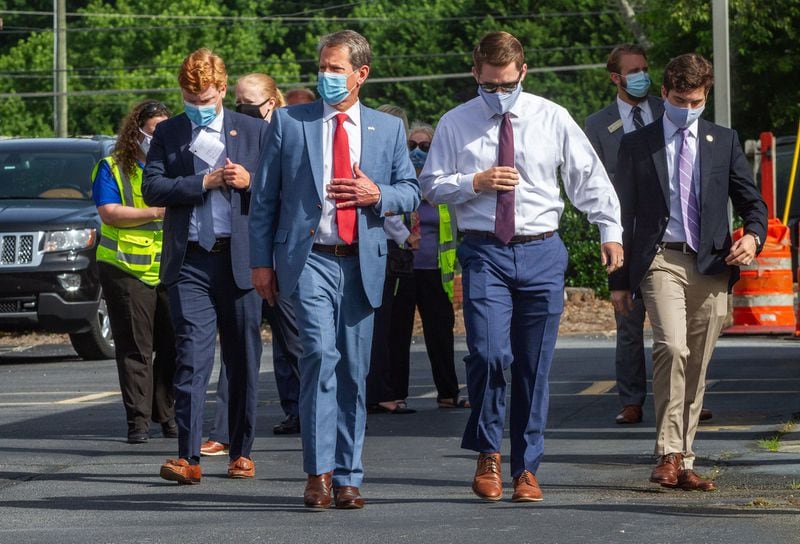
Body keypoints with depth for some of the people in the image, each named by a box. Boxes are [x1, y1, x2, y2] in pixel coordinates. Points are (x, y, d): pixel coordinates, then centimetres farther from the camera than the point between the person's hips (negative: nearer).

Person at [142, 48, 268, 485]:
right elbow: (152, 188, -1)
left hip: (240, 259, 1)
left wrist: (250, 182, -11)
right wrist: (205, 182, -11)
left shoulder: (253, 131, 9)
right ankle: (187, 457, -14)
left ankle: (241, 452, 16)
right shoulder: (168, 134, 10)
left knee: (244, 361, 6)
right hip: (190, 262, -1)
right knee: (192, 356, -10)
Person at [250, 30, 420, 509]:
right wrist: (262, 261, 0)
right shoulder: (289, 122, 6)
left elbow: (411, 191, 14)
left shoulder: (388, 128, 12)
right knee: (321, 353, -19)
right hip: (309, 259, -3)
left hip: (363, 265, 3)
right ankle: (319, 472, -16)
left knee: (354, 372, 6)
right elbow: (265, 195, 6)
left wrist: (377, 194, -9)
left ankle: (347, 478, 13)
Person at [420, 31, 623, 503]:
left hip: (542, 252, 1)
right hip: (485, 252, -1)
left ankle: (526, 469, 13)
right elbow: (432, 185, 7)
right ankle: (488, 454, 3)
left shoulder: (552, 119, 5)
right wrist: (475, 183, -10)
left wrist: (611, 231, 1)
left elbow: (590, 177, 9)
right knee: (489, 355, -17)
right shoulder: (456, 124, 4)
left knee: (535, 367, 3)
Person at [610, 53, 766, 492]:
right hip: (661, 261, -2)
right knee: (672, 348, -22)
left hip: (712, 263, 3)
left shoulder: (723, 142, 12)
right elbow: (623, 215, 9)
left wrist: (753, 236, -10)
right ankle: (669, 455, -20)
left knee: (697, 366, 4)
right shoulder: (636, 145, 8)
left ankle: (684, 462, 12)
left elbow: (752, 201, 13)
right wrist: (619, 280, 6)